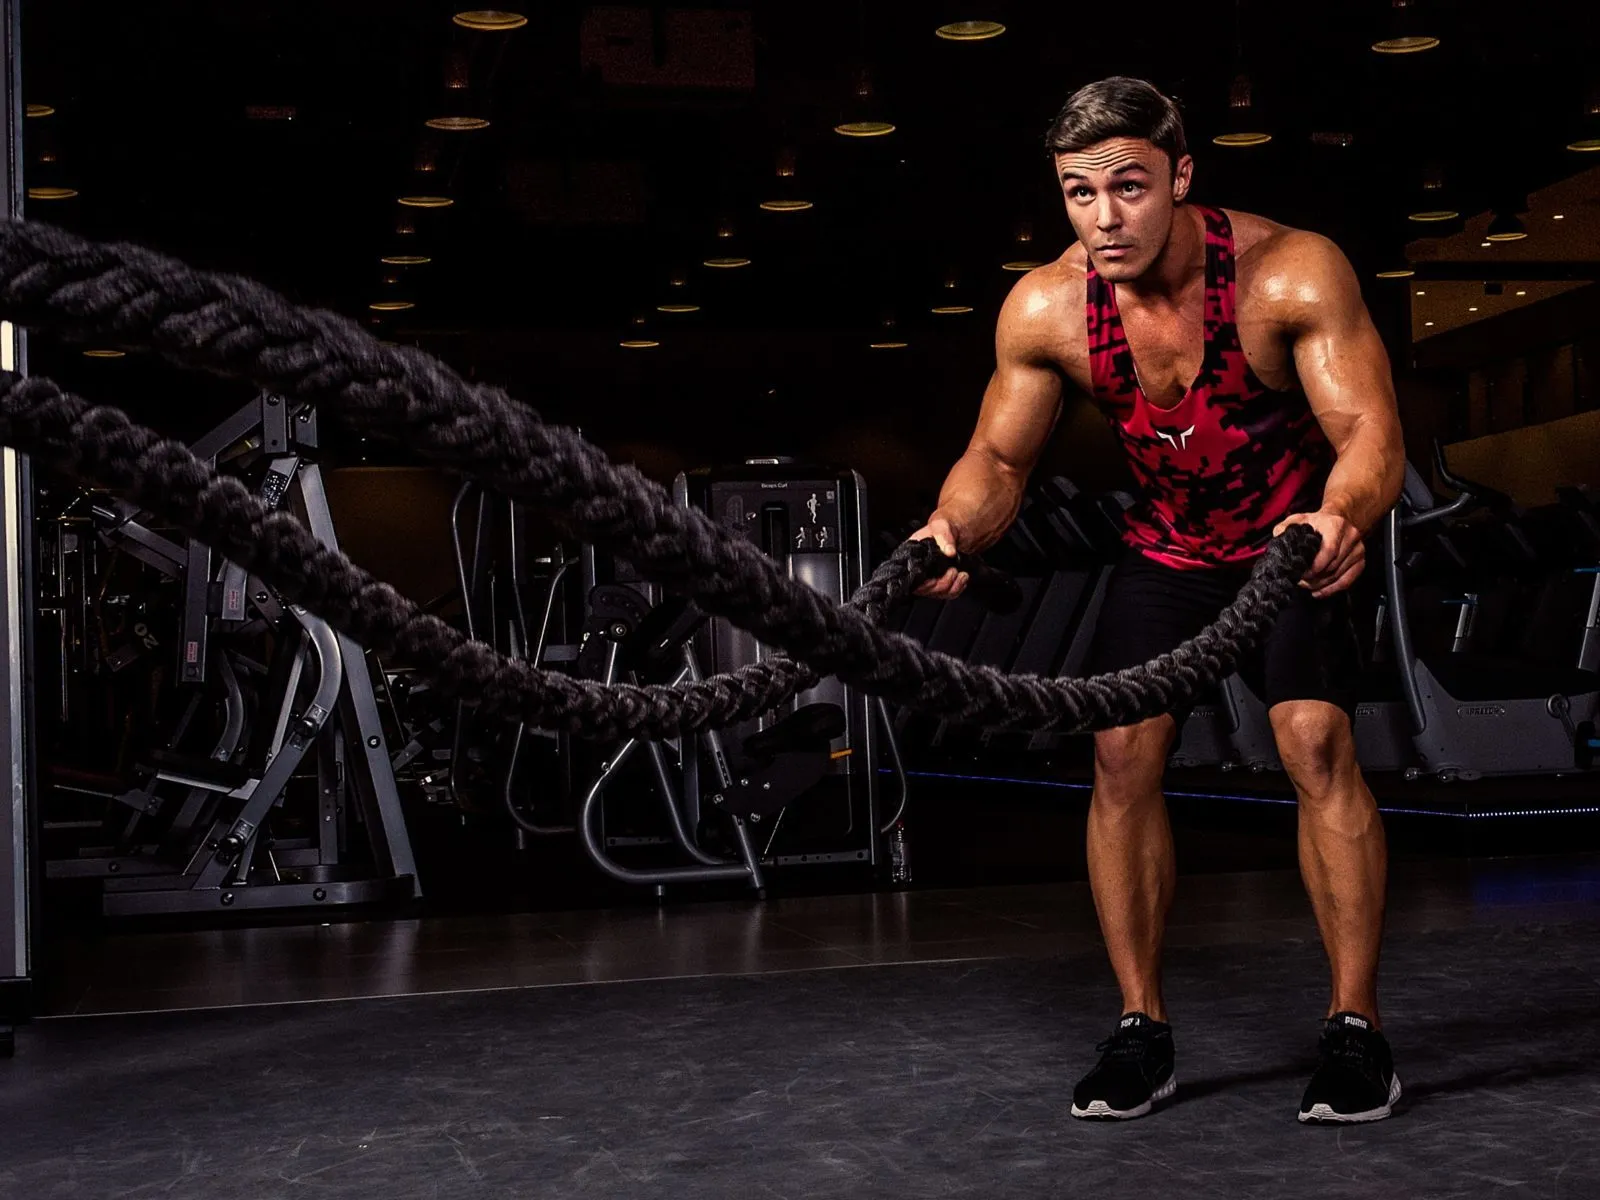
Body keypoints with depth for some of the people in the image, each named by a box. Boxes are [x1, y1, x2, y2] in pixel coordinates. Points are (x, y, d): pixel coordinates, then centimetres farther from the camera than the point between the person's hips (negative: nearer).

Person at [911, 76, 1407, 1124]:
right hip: (1168, 547, 3)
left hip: (1299, 537, -3)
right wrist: (955, 528, -30)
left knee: (1318, 741, -19)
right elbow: (1000, 458, -8)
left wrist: (1342, 517, -52)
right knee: (1122, 753, -10)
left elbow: (1370, 430, -29)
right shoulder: (1046, 309, -17)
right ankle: (1143, 1028, 2)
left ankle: (1356, 1024, -7)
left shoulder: (1292, 272, -26)